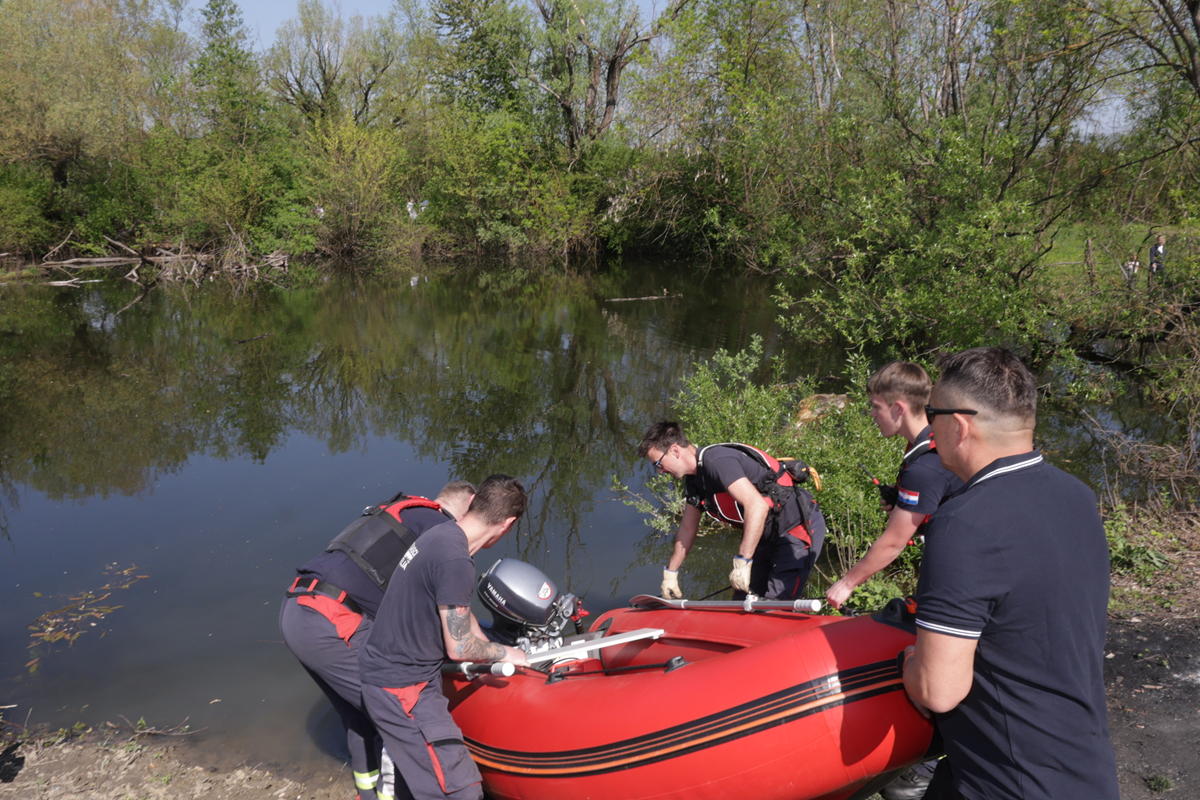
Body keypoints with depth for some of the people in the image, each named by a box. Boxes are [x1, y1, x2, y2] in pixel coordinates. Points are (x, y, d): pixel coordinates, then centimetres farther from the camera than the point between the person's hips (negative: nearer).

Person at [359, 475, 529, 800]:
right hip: (401, 689, -10)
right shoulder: (455, 561, -27)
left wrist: (490, 650, 27)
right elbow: (459, 649, -19)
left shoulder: (443, 533, 2)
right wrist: (505, 653, -2)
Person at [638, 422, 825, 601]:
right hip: (768, 536, 10)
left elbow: (757, 506, -35)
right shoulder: (694, 481, 6)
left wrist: (742, 563, -33)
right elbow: (687, 529, 18)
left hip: (799, 528, -10)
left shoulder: (717, 461, -25)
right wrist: (670, 573, 21)